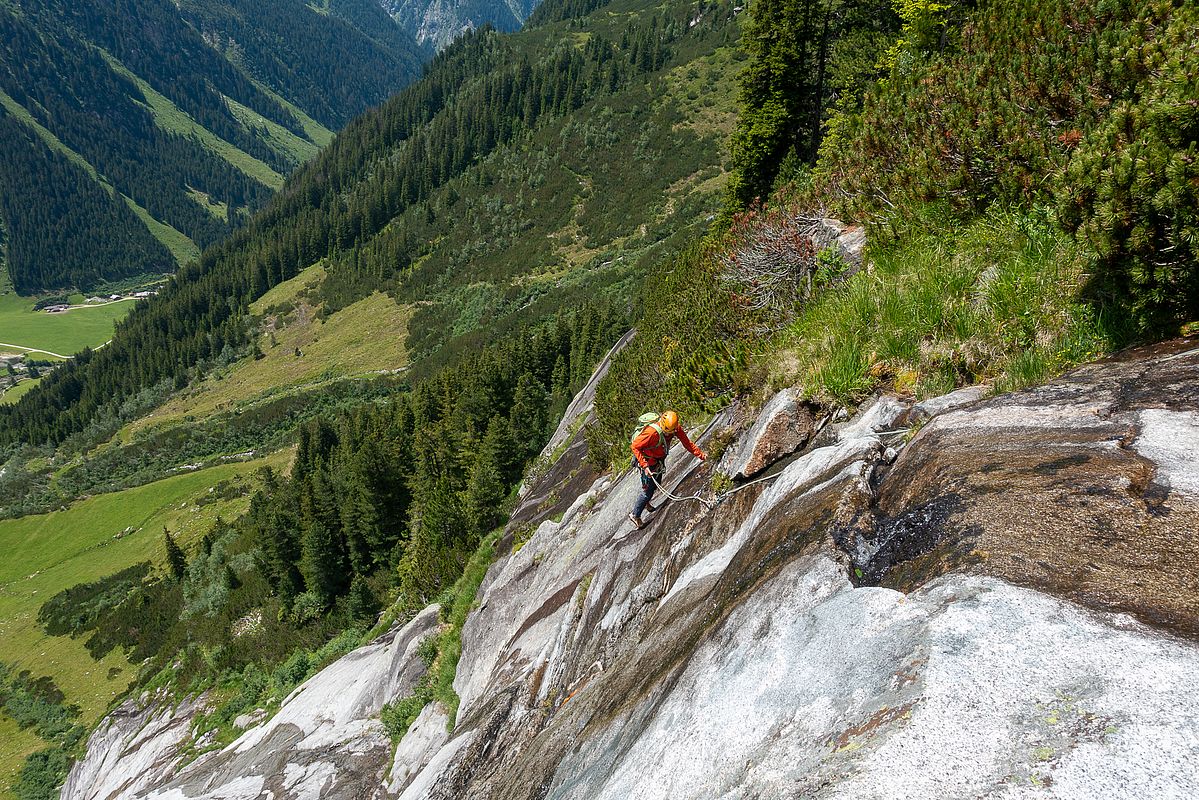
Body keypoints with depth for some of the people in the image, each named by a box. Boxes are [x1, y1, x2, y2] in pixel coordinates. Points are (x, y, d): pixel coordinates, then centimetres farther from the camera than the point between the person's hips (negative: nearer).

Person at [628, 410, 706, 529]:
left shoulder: (675, 428, -17)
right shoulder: (652, 432, -37)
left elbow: (686, 442, -6)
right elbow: (635, 446, -32)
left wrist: (700, 454, -12)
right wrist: (645, 466, -37)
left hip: (659, 460, 7)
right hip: (647, 461, -7)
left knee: (656, 485, 24)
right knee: (648, 490, -3)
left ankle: (645, 503, 49)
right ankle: (635, 515, 12)